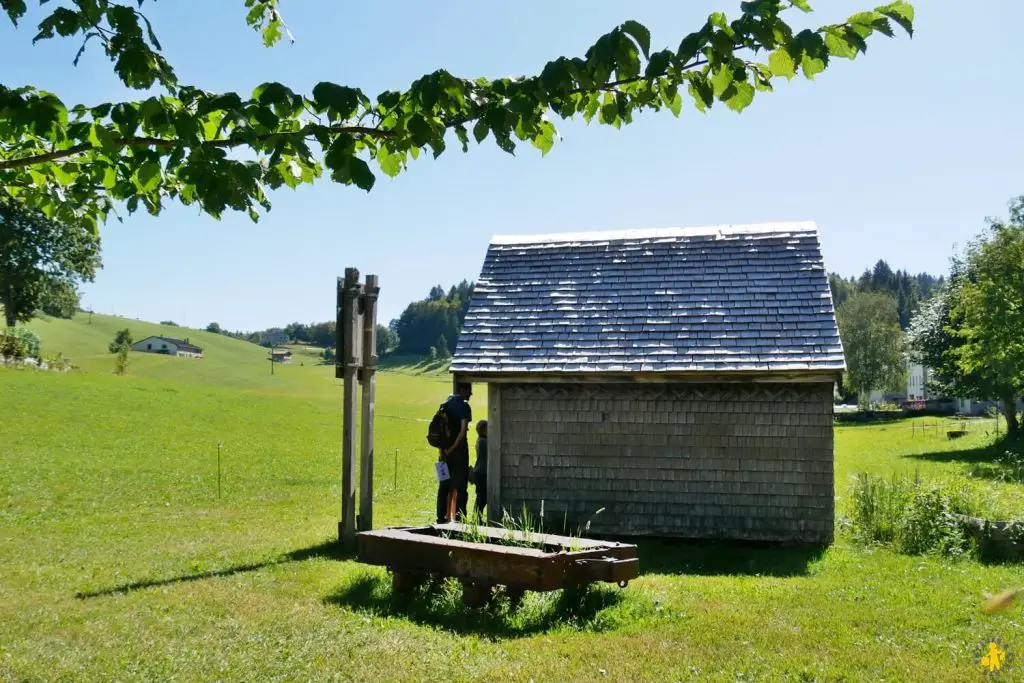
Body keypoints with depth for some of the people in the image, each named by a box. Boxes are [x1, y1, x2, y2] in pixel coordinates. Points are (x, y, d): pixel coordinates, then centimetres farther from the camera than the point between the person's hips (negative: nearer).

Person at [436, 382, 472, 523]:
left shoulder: (445, 404, 10)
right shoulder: (464, 406, -11)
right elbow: (463, 430, -21)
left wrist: (442, 450, 9)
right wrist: (453, 447, -14)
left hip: (446, 450, 6)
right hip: (459, 450, -6)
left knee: (444, 484, 12)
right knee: (461, 484, 0)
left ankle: (441, 517, 14)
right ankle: (459, 517, -1)